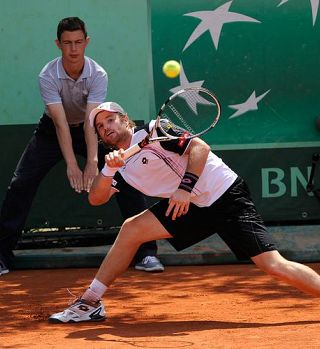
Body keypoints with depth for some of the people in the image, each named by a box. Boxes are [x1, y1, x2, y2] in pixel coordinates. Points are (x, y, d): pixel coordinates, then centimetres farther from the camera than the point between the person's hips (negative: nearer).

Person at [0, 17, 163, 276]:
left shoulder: (98, 75, -24)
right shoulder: (48, 77, -25)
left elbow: (91, 121, -32)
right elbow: (61, 123, -33)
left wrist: (93, 162, -45)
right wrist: (71, 165, -42)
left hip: (88, 129, 0)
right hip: (53, 131, 0)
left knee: (127, 179, -15)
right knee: (21, 183, -12)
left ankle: (145, 253, -9)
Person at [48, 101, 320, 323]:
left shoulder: (153, 132, -12)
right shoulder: (119, 163, 8)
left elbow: (200, 147, -20)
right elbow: (96, 198, -2)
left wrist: (185, 187, -29)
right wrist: (109, 170, -18)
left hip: (226, 195, -7)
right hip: (191, 206, 7)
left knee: (275, 266, -17)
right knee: (131, 229, -3)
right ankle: (90, 303, 4)